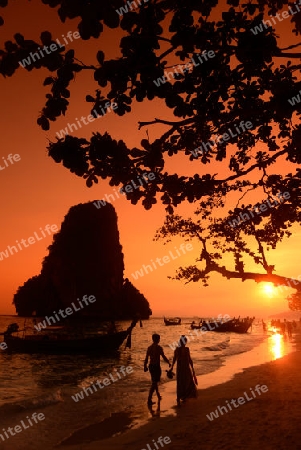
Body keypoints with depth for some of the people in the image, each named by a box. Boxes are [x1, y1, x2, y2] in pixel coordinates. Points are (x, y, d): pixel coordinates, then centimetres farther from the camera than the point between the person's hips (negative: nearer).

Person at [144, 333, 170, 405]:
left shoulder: (149, 348, 4)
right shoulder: (159, 347, -14)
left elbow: (146, 358, 9)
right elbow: (164, 357, -13)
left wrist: (145, 366, 20)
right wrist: (169, 363, 4)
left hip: (151, 366, 7)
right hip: (156, 366, -7)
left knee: (154, 382, 22)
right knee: (154, 383, -2)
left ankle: (158, 396, 38)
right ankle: (149, 400, -7)